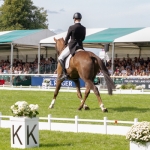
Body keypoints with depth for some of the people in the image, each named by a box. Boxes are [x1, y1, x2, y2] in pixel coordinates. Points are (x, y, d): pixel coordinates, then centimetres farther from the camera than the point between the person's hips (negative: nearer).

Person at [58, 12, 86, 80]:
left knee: (60, 58, 2)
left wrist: (65, 44, 14)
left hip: (72, 46, -5)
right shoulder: (83, 28, 2)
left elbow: (67, 38, -5)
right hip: (80, 46, 5)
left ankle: (64, 73, -12)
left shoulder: (71, 27, -12)